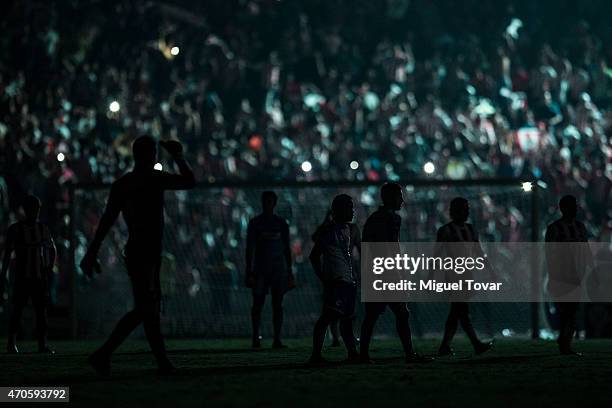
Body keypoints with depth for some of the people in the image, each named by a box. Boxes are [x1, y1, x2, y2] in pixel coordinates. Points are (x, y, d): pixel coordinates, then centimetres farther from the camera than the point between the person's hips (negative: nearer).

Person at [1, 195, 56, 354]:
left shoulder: (43, 229, 10)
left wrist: (50, 267, 5)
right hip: (22, 277, -3)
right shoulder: (15, 229, 0)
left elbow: (52, 250, 21)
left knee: (42, 309, -2)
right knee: (17, 308, -4)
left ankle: (42, 344, -1)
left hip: (41, 276, 3)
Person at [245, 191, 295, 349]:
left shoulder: (281, 223, 10)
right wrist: (249, 271, -6)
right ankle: (256, 337, 5)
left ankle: (277, 340, -3)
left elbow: (286, 248, 13)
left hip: (278, 269, 2)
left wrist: (289, 272, 8)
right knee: (258, 303, -1)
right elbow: (250, 248, 1)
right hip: (260, 269, -2)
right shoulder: (255, 223, 3)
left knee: (278, 304, -2)